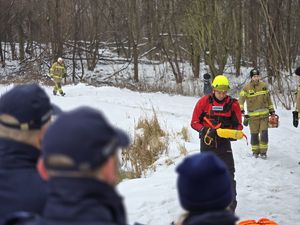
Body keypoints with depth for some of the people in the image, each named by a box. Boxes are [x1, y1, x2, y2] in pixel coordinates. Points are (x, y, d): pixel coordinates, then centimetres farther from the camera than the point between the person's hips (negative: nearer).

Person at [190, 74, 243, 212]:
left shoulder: (233, 104, -5)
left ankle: (230, 208, -6)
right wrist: (205, 130, -20)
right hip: (207, 142, 1)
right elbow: (194, 122, -3)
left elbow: (238, 125, 4)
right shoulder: (204, 102, -7)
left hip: (224, 143, -1)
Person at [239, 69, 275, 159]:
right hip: (253, 115, -2)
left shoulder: (264, 86, 6)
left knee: (264, 133, -5)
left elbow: (268, 99, 14)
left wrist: (272, 110, 15)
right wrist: (241, 110, -24)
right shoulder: (246, 88, -4)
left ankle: (263, 151, 5)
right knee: (254, 134, 4)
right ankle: (255, 151, 20)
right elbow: (241, 100, -8)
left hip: (264, 114, 2)